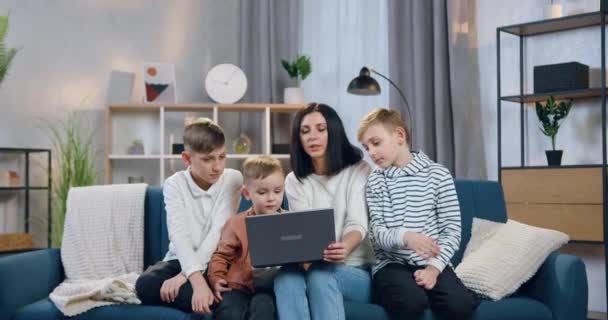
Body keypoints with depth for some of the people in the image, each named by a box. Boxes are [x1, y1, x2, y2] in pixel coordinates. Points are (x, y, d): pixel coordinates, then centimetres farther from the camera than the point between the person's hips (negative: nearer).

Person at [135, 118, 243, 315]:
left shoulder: (232, 180, -7)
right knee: (145, 284, -29)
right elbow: (179, 235, -23)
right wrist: (197, 281, -40)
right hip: (182, 259, 1)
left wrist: (185, 275, -27)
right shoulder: (174, 185, -8)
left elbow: (218, 231, -17)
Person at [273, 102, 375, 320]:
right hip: (312, 267, 2)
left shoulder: (358, 170, 1)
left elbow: (358, 224, -13)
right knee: (286, 276, -33)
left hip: (357, 271, -2)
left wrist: (345, 248, -38)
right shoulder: (294, 181, 10)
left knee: (320, 274, -36)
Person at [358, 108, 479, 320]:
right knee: (412, 302, -32)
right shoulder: (375, 181, 7)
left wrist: (434, 267, -14)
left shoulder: (438, 175, 4)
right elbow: (378, 233, -2)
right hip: (392, 263, 0)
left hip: (432, 262, 0)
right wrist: (405, 237, -24)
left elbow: (452, 230, 1)